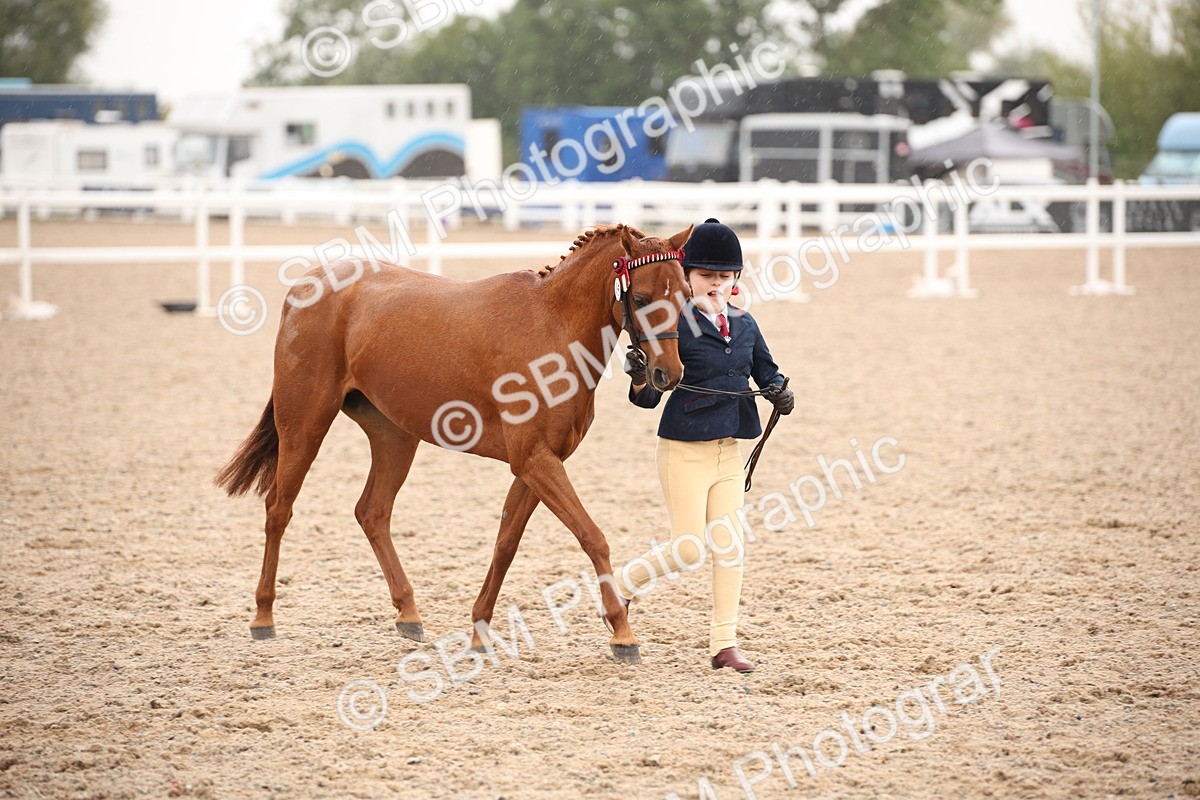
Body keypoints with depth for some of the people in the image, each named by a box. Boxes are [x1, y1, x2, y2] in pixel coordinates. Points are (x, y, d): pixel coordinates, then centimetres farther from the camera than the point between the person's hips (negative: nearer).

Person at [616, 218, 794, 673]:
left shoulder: (745, 326, 6)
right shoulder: (676, 325, -10)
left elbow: (767, 373, 17)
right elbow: (649, 398, -8)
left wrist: (781, 394, -5)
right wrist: (640, 379, -31)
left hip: (728, 450, 6)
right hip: (683, 449, -6)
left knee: (730, 547, 3)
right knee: (690, 551, -7)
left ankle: (724, 645, 10)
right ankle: (621, 585, 19)